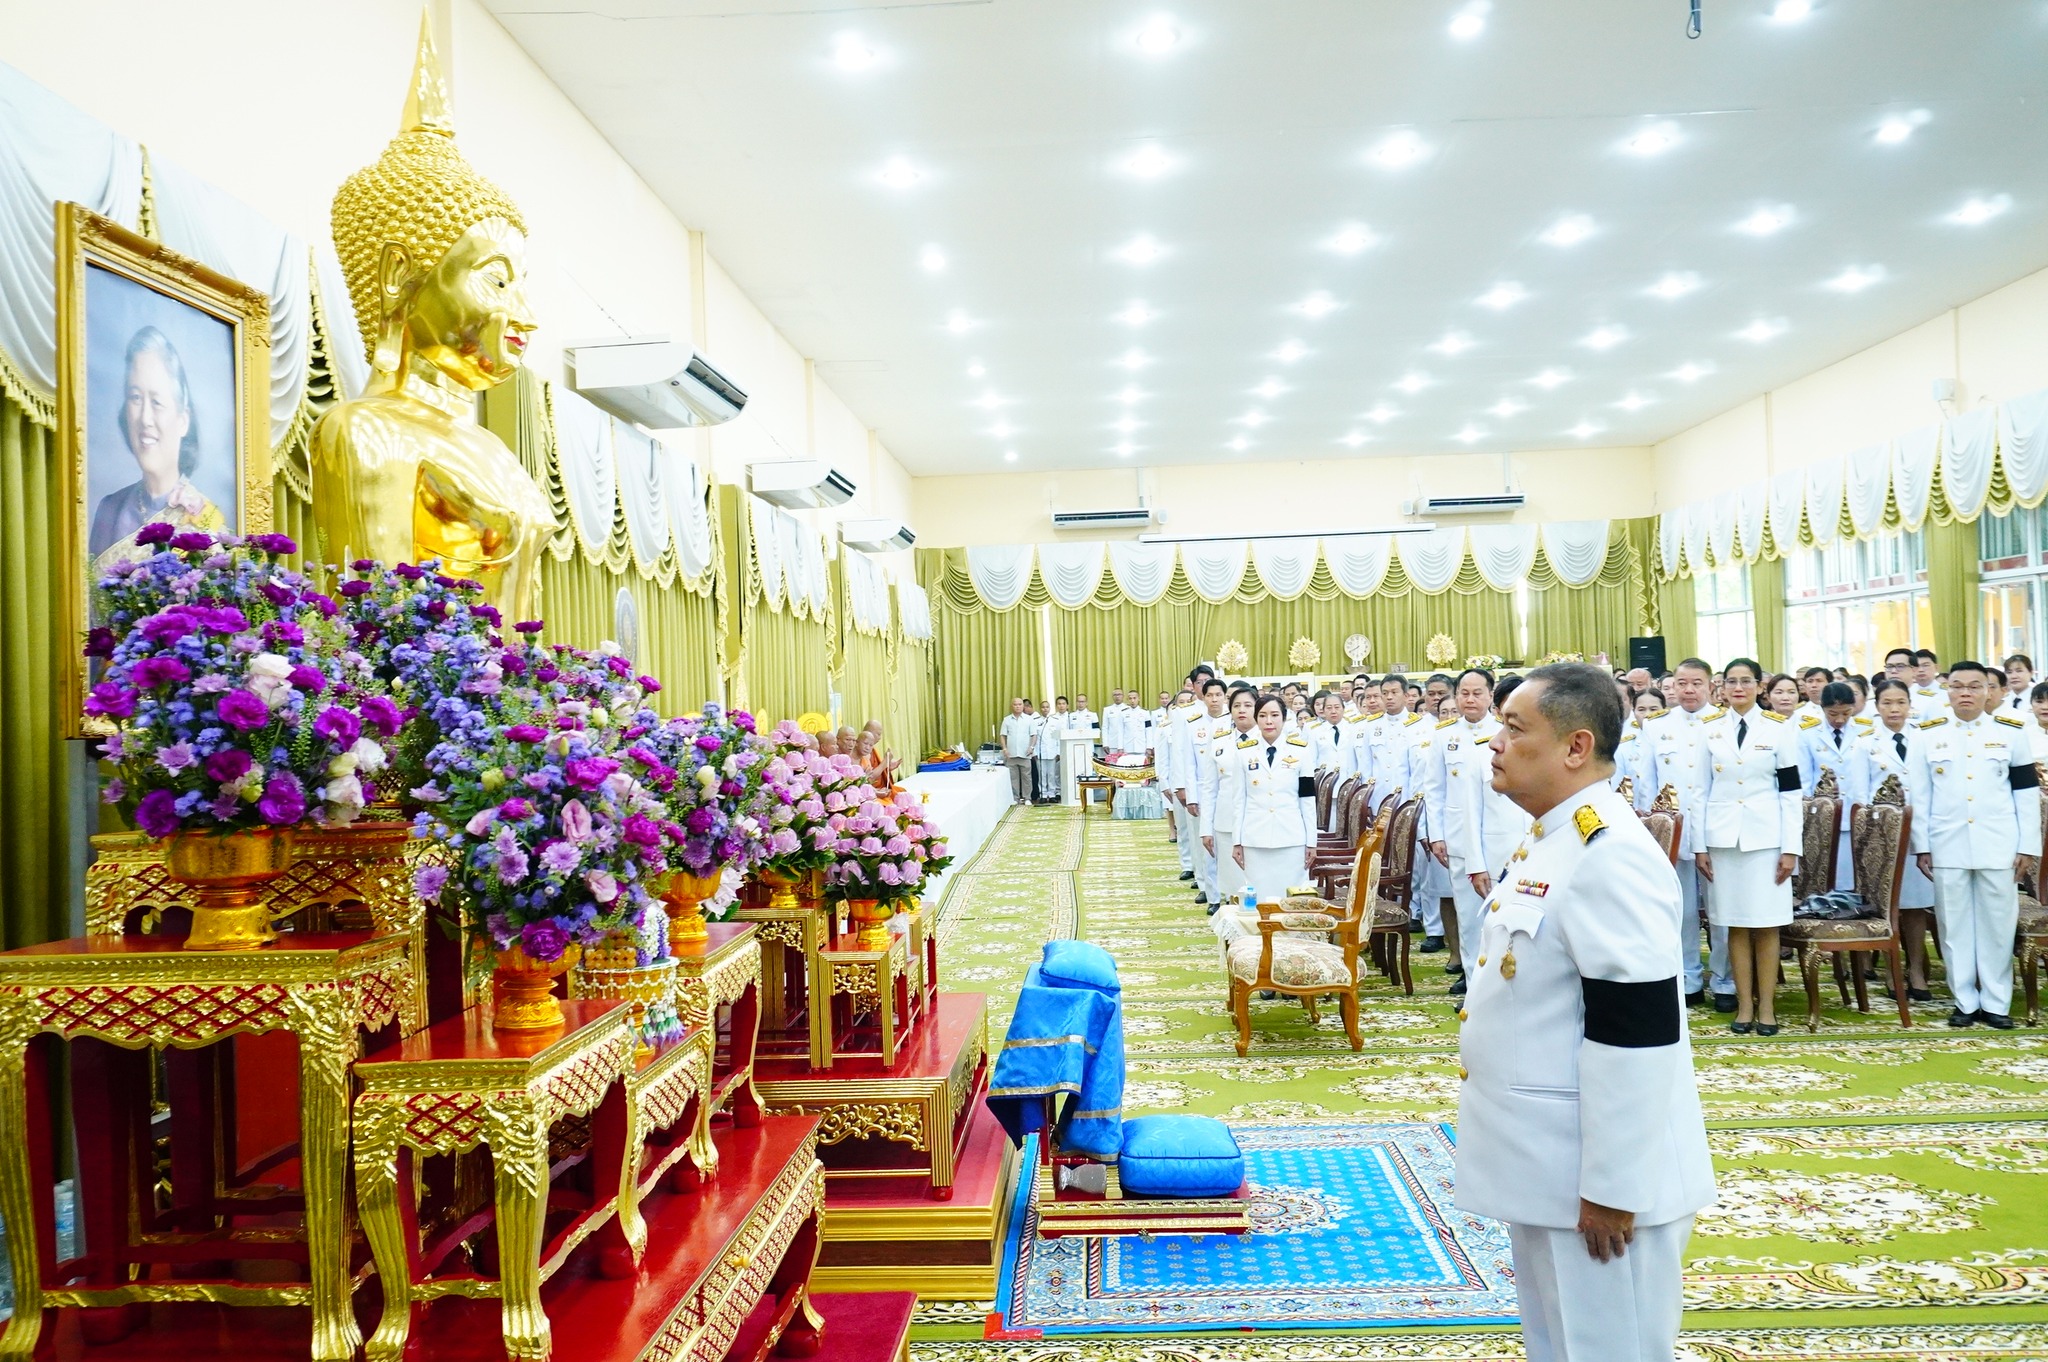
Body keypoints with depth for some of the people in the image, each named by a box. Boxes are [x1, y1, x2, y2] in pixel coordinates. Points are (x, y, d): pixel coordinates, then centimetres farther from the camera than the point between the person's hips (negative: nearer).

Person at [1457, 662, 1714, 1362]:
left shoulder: (1612, 857, -23)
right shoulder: (1547, 840, 8)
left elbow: (1634, 1035, -25)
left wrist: (1611, 1187, -21)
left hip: (1594, 1173, -9)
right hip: (1542, 1162, 10)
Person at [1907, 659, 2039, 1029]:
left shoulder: (2012, 732, 4)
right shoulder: (1928, 735, 4)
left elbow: (2027, 793, 4)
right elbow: (1919, 796, 4)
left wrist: (2028, 846, 0)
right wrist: (1921, 846, 1)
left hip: (1998, 845, 0)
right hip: (1947, 846, 0)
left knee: (1997, 924, 4)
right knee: (1954, 926, 5)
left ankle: (1996, 1003, 14)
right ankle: (1965, 1001, 14)